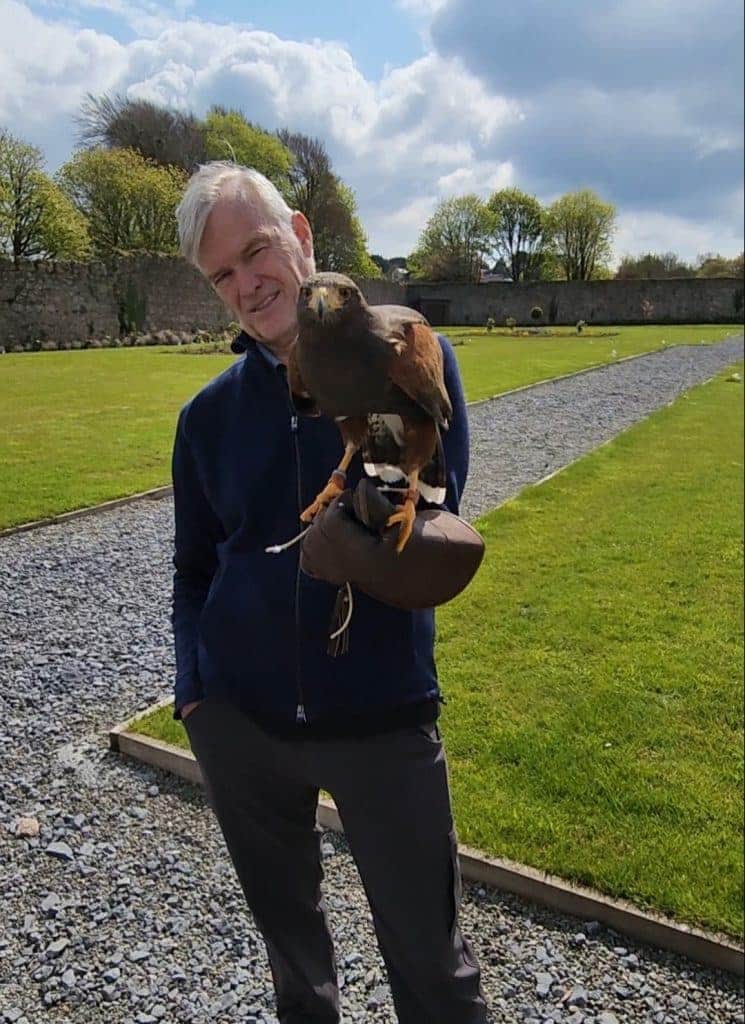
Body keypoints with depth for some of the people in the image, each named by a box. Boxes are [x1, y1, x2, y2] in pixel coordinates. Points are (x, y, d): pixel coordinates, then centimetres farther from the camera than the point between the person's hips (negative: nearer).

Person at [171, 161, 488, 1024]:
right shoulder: (210, 413, 1)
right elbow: (193, 568, 9)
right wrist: (193, 686, -1)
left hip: (382, 716, -3)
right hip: (237, 721, 3)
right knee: (285, 928, 25)